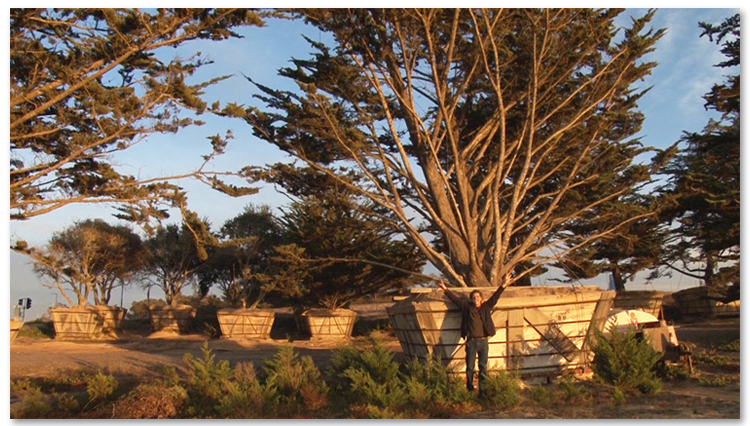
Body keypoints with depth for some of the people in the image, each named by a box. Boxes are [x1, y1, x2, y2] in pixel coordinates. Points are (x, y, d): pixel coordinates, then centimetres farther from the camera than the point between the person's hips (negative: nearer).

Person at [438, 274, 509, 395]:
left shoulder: (486, 307, 8)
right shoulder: (467, 307, 5)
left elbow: (496, 296, 6)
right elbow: (455, 298, 7)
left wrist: (504, 284, 0)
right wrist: (445, 289, 5)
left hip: (483, 341, 1)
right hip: (471, 341, -1)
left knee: (483, 367, 4)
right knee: (470, 367, 3)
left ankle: (482, 390, 9)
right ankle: (469, 390, 11)